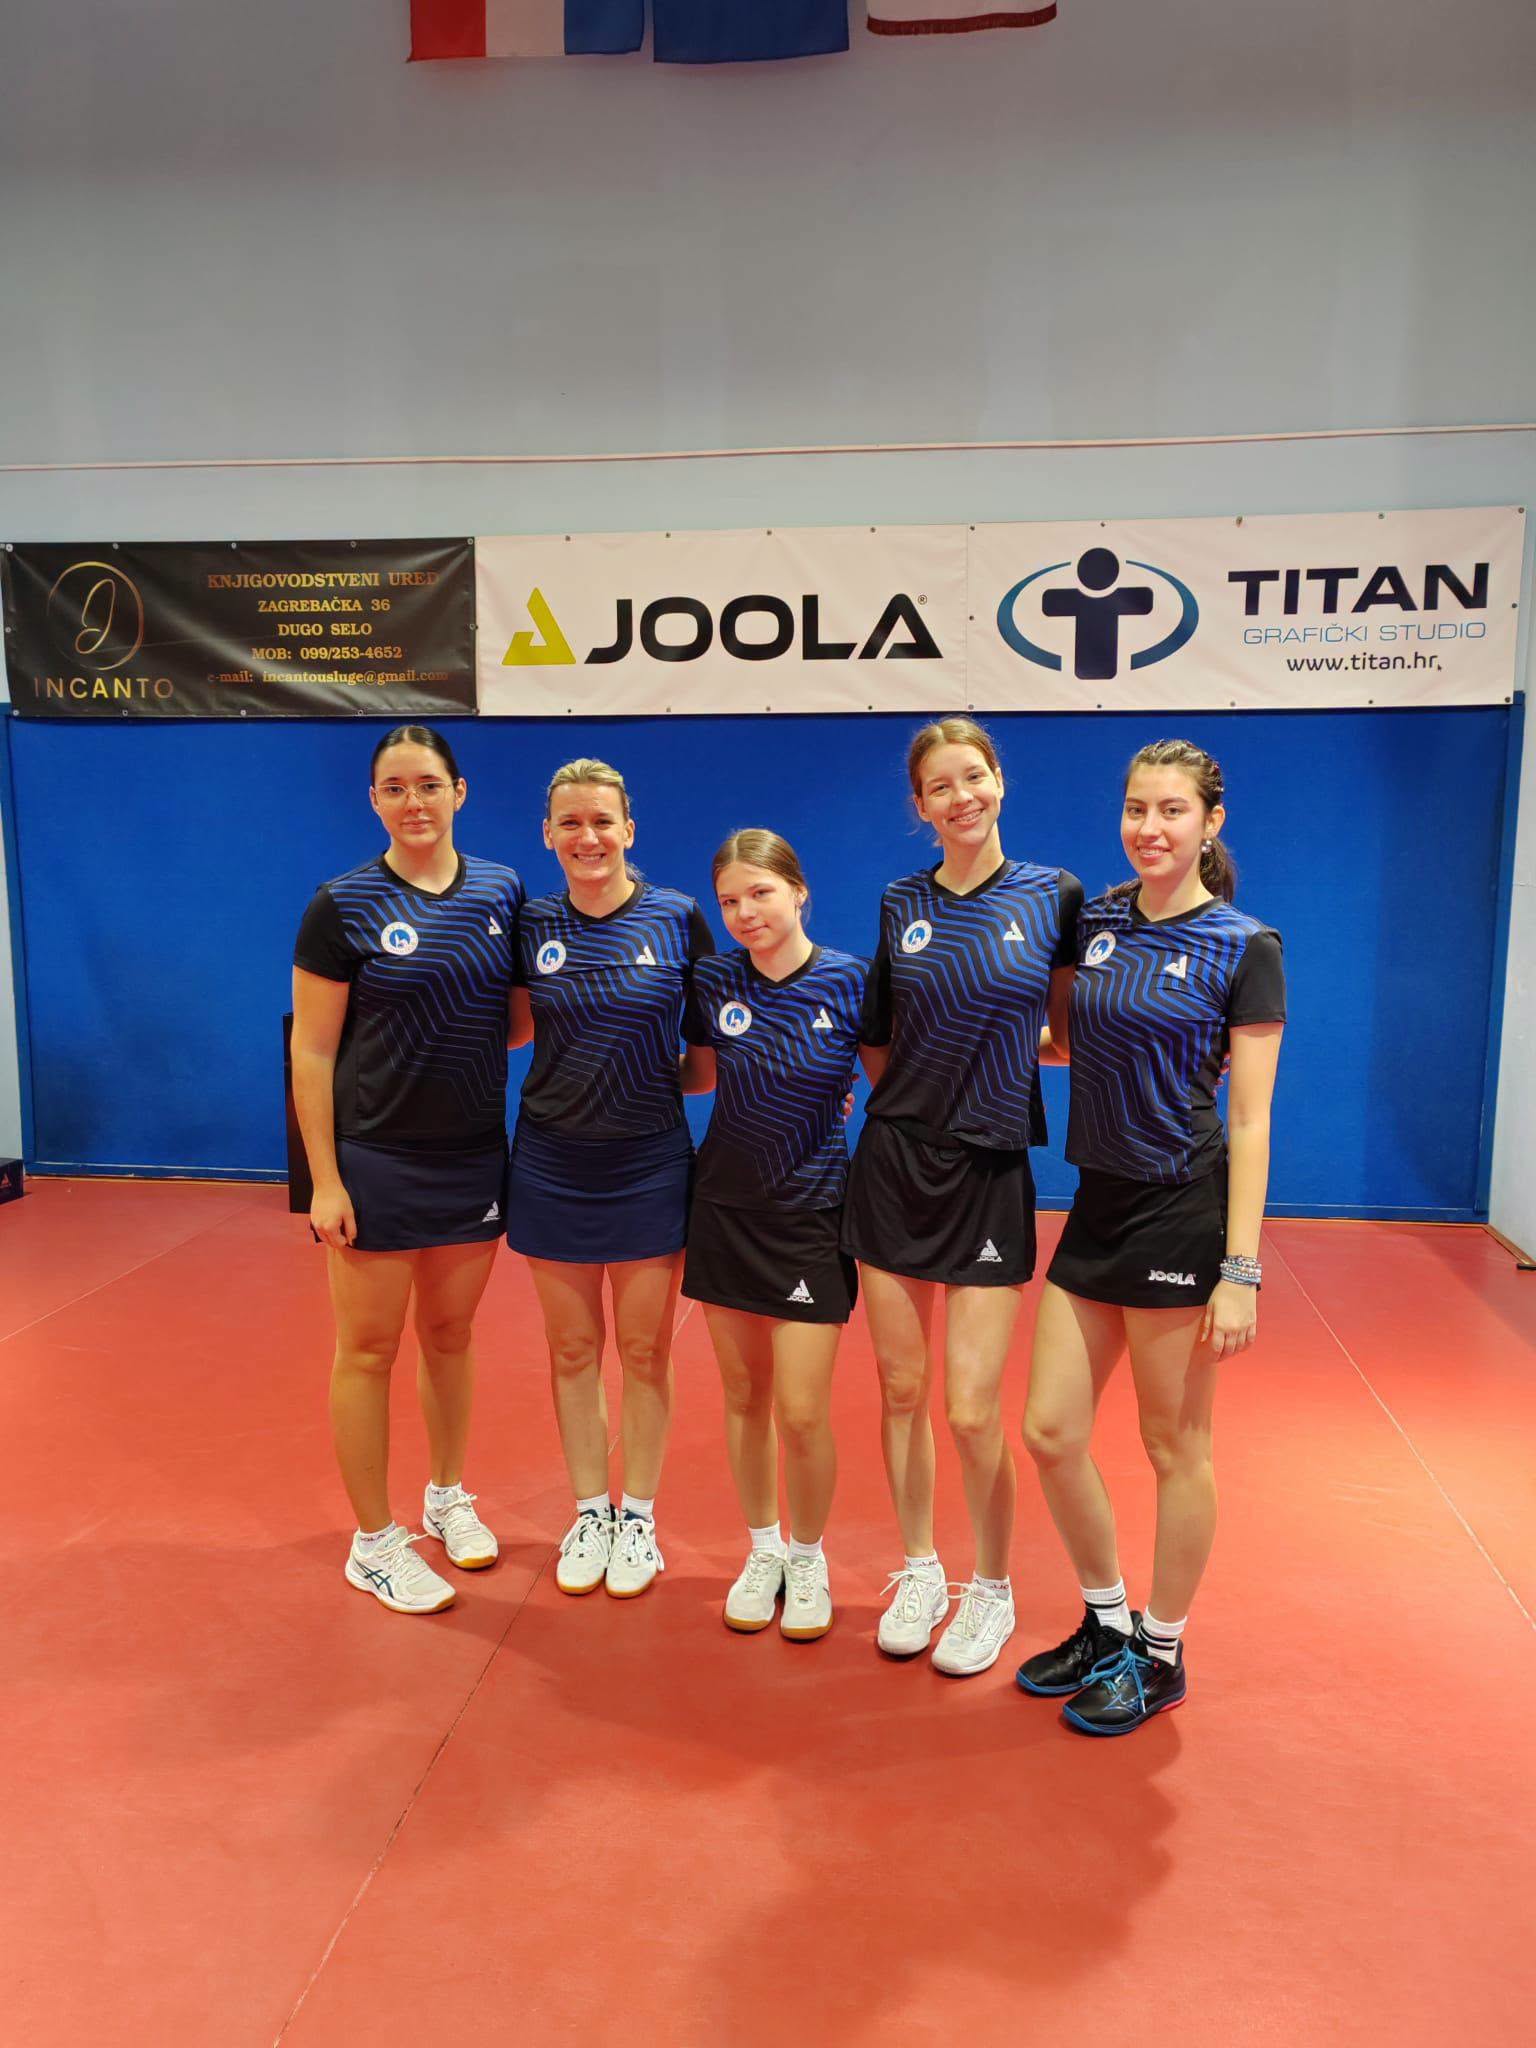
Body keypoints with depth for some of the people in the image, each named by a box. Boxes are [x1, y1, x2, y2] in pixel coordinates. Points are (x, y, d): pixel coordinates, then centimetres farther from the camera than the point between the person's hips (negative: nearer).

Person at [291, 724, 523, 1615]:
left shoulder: (503, 892, 2)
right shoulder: (345, 905, -9)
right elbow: (312, 1051, -9)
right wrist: (324, 1180, -12)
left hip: (475, 1154, 4)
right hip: (377, 1160, -4)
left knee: (450, 1333, 18)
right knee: (370, 1349, 6)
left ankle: (449, 1497, 37)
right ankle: (375, 1542, 22)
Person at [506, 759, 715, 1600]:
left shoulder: (679, 920, -5)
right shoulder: (530, 925, 0)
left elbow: (710, 1049, 1)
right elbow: (511, 1029, 10)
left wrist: (680, 1075, -14)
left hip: (649, 1166, -2)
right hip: (551, 1163, 2)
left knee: (644, 1352, 9)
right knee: (572, 1350, 12)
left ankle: (638, 1518, 27)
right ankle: (590, 1512, 30)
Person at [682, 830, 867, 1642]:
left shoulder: (848, 981, -11)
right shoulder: (713, 981, -4)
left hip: (810, 1212, -2)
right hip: (724, 1205, 3)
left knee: (801, 1411, -2)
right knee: (743, 1394, 13)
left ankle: (808, 1559, 25)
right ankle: (762, 1551, 33)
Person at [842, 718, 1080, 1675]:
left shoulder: (1055, 895, -3)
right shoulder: (902, 902, 5)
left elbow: (1070, 1028, 8)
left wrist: (997, 1063, -3)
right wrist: (920, 1093, 9)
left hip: (992, 1173, -2)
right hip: (894, 1165, 3)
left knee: (973, 1412, -2)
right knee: (901, 1390, 10)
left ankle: (992, 1589, 23)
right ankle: (920, 1573, 30)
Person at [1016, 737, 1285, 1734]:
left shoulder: (1245, 947, -8)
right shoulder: (1096, 920, 7)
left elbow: (1250, 1120, -10)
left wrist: (1241, 1270, -14)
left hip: (1182, 1214, -6)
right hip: (1098, 1205, 6)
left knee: (1176, 1446, 8)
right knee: (1052, 1434, 8)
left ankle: (1160, 1654, 28)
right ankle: (1106, 1624, 31)